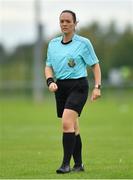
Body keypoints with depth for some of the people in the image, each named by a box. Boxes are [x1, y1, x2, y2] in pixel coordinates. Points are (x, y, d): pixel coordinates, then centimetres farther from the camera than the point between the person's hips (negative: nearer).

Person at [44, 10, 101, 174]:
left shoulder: (84, 43, -4)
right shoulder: (53, 44, 10)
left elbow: (95, 65, 2)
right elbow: (48, 67, 16)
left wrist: (97, 87, -6)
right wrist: (50, 81, -4)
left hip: (78, 86, -5)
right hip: (60, 87, 6)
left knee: (67, 123, -20)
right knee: (72, 127, 11)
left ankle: (66, 164, -19)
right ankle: (78, 164, 20)